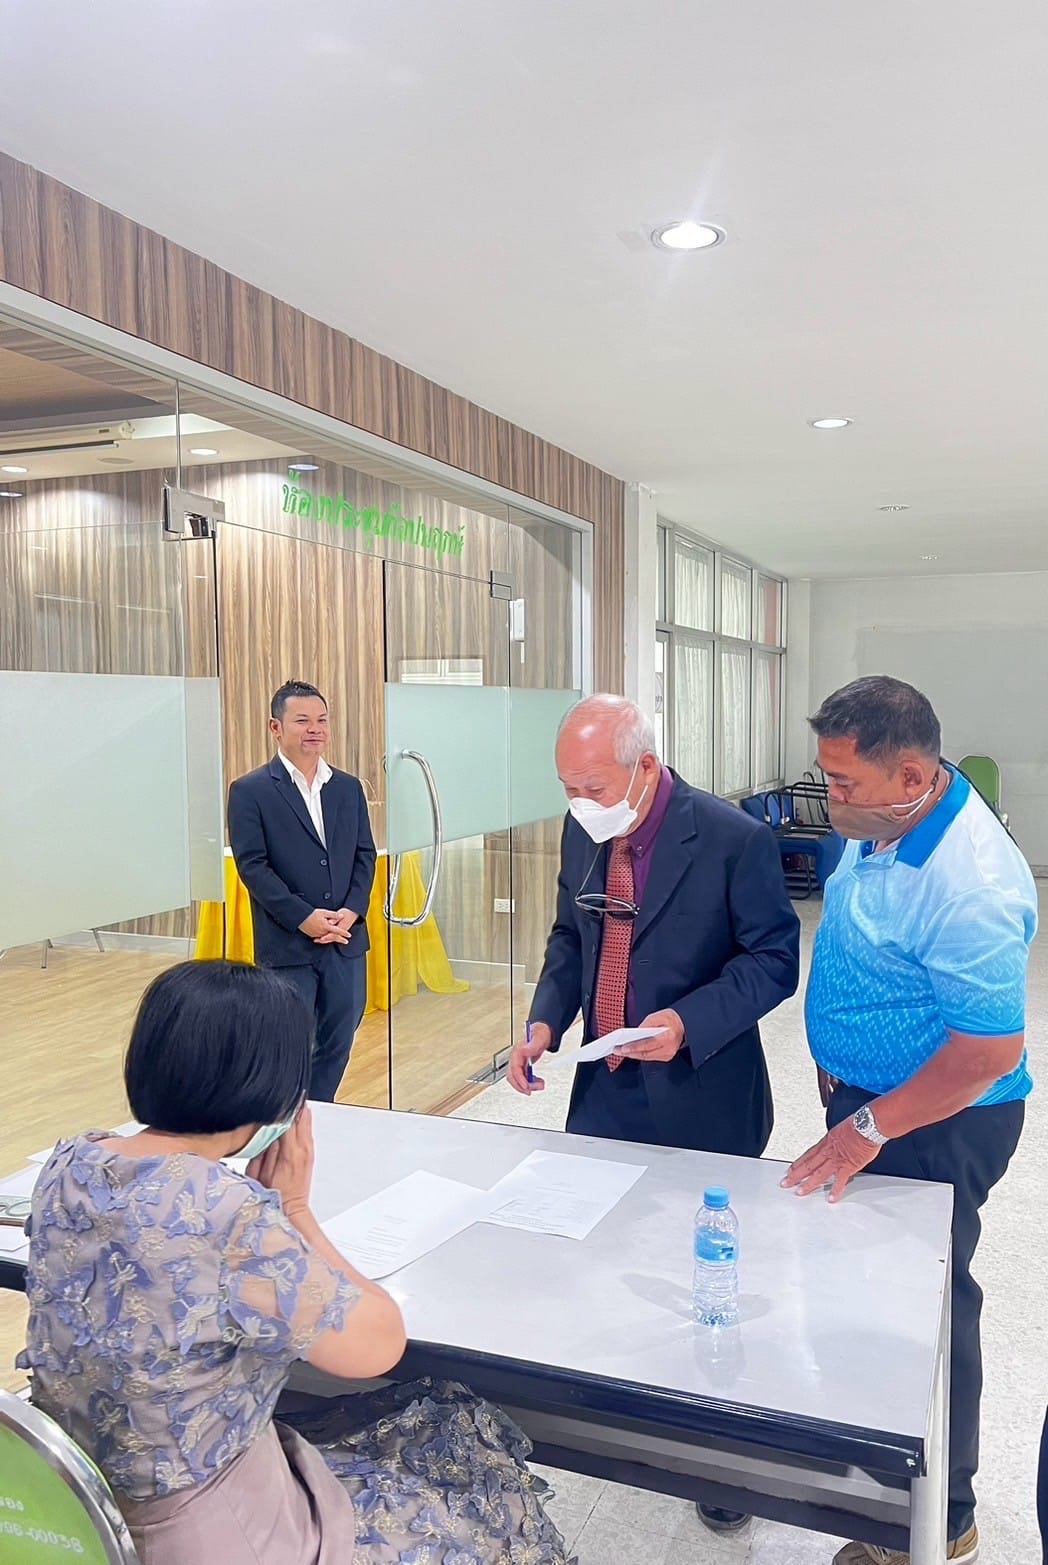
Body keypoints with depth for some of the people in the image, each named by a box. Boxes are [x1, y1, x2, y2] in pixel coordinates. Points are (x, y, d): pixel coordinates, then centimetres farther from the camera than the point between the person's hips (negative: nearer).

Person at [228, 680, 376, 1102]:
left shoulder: (348, 788, 10)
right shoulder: (250, 791, -4)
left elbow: (365, 855, 8)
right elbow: (252, 865, -10)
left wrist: (351, 912, -7)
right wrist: (304, 918, -16)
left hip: (347, 941, 5)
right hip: (287, 946, -4)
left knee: (336, 1047, 13)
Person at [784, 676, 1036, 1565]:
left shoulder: (967, 885, -32)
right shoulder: (881, 827, -4)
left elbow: (990, 1052, -28)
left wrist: (868, 1131, -22)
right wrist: (841, 1078, 15)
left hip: (936, 1126, -8)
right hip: (867, 1092, 9)